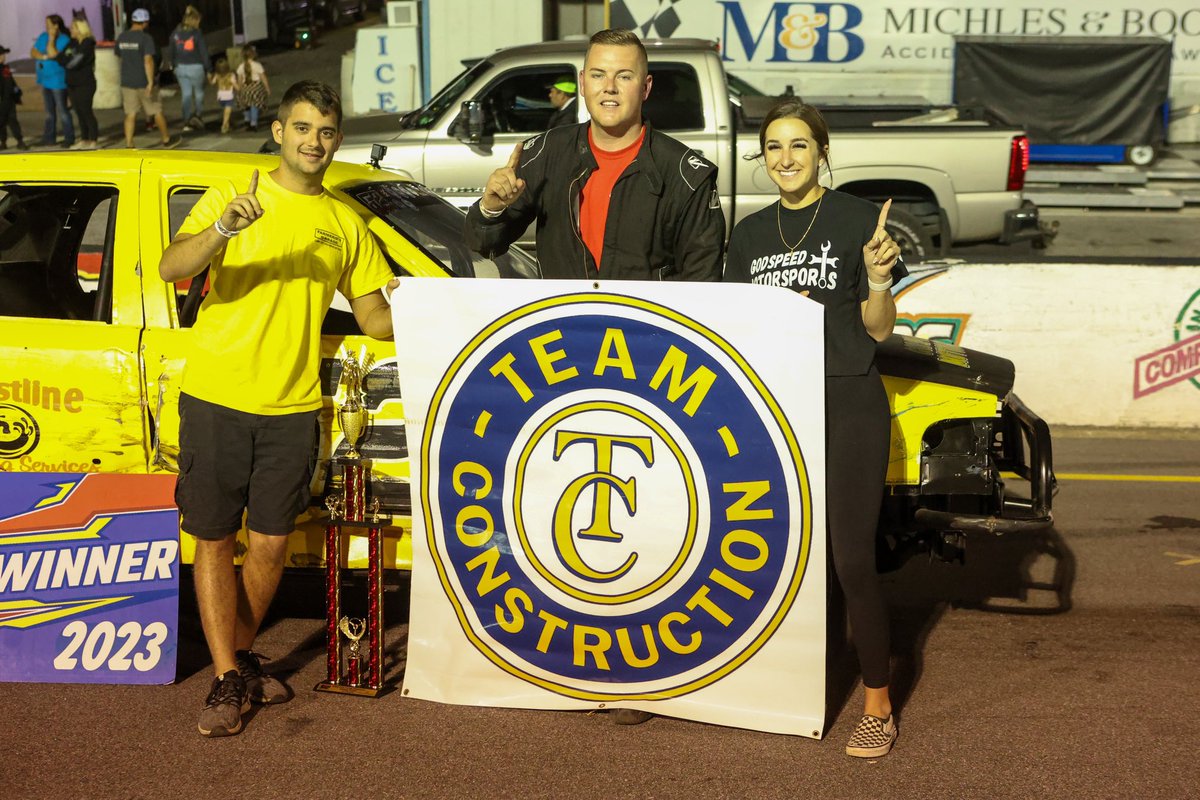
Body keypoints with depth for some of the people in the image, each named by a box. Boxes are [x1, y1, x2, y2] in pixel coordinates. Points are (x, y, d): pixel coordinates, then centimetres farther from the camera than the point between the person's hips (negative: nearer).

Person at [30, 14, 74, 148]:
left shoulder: (64, 40, -13)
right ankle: (49, 137, 22)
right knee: (49, 111, 14)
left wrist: (52, 37, -19)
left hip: (58, 80, -7)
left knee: (62, 111, -5)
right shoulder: (43, 37, 8)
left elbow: (52, 54, -24)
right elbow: (33, 53, 3)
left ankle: (69, 137, 3)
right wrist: (44, 56, -13)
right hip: (45, 79, 7)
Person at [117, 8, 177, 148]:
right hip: (143, 83, -5)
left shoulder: (121, 38, 5)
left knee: (130, 115, 6)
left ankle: (129, 146, 0)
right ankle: (166, 140, 26)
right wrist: (151, 82, -24)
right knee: (157, 112, 12)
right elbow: (148, 61, -21)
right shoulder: (146, 38, -14)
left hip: (127, 82, 5)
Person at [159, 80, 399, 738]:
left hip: (291, 405, 3)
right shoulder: (230, 198, 1)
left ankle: (241, 656, 25)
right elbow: (171, 269, -14)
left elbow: (374, 317, 13)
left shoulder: (345, 223, 11)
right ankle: (227, 680, 7)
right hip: (215, 398, -2)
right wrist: (223, 230, -31)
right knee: (214, 537, 1)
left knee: (270, 542, 6)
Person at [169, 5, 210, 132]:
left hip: (180, 68, 4)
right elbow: (203, 52, -10)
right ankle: (197, 115, -6)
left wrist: (173, 65, 21)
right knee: (199, 92, 13)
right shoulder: (197, 33, -10)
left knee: (186, 94, 9)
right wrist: (207, 69, -3)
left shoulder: (176, 33, 4)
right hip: (195, 67, -4)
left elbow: (170, 51, 10)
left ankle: (187, 122, 5)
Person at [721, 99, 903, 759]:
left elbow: (879, 329, 1)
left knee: (853, 560, -6)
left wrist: (876, 278, -18)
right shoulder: (749, 234, 14)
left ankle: (878, 707, 4)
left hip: (849, 404, -4)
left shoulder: (858, 219, 0)